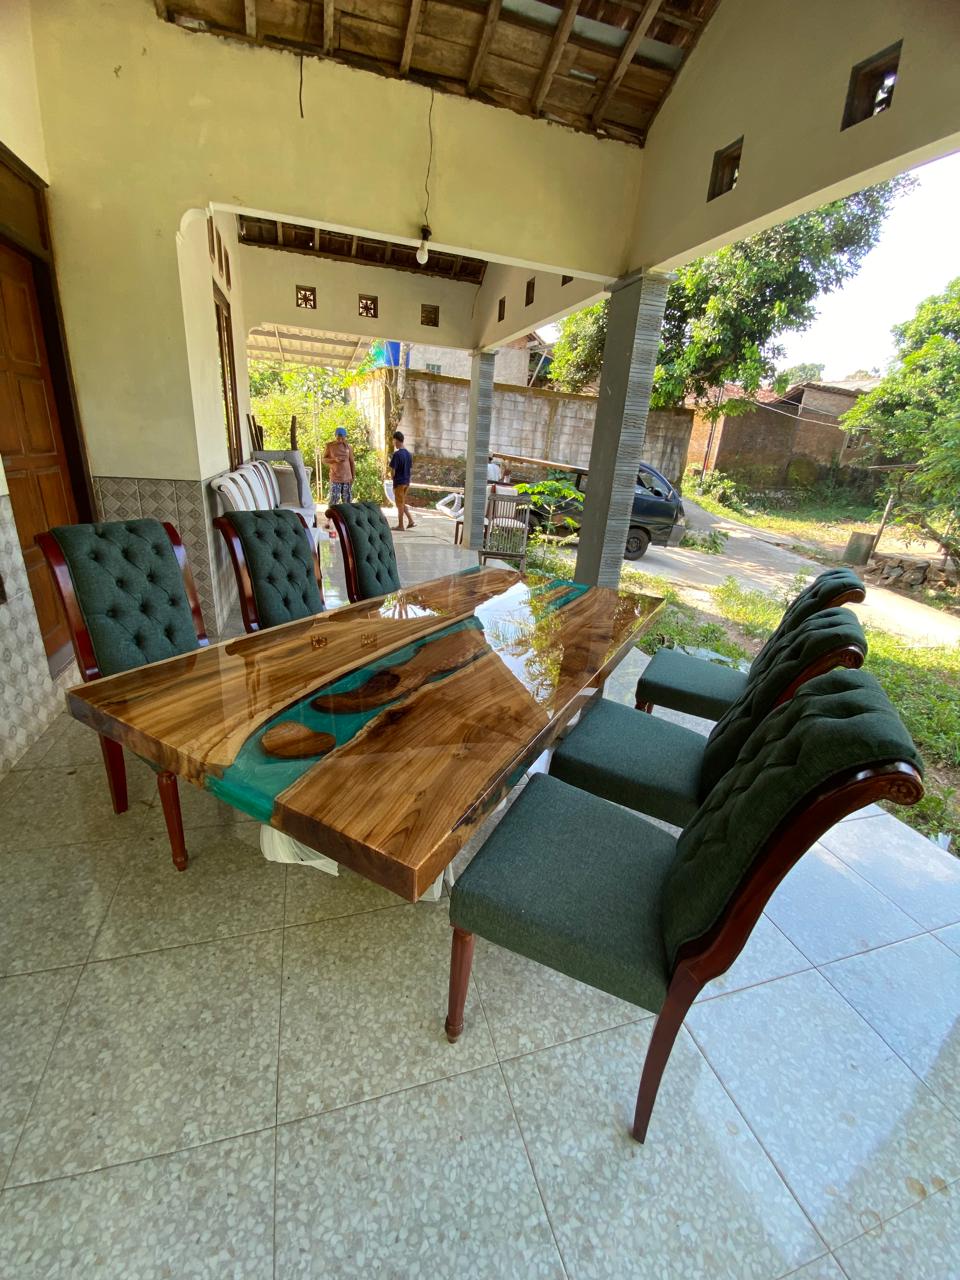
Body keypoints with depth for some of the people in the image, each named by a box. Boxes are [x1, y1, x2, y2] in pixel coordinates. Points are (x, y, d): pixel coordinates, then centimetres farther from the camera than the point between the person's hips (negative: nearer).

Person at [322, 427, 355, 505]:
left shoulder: (347, 446, 6)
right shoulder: (329, 446, 0)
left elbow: (352, 462, 9)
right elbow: (324, 460, 2)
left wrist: (353, 476, 4)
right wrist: (334, 459, -17)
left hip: (347, 478, 2)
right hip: (335, 478, -2)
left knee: (347, 501, 4)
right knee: (333, 501, -9)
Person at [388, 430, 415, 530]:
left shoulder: (397, 454, -17)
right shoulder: (408, 453, 6)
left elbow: (393, 470, -17)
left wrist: (392, 477, 2)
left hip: (399, 482, -7)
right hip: (407, 481, 7)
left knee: (400, 504, 2)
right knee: (402, 503, 18)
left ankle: (400, 525, 10)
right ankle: (411, 521, 14)